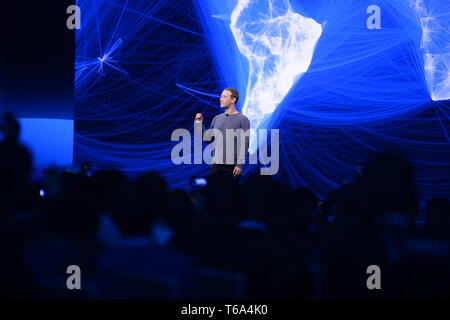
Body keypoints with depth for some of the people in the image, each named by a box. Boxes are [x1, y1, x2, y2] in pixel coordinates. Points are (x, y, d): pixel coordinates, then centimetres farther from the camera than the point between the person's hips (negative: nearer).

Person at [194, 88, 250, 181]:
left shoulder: (243, 120, -4)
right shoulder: (217, 118, 12)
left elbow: (244, 144, -9)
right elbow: (207, 138, 14)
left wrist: (240, 164, -14)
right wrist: (199, 123, 3)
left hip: (232, 166, -5)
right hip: (216, 164, 5)